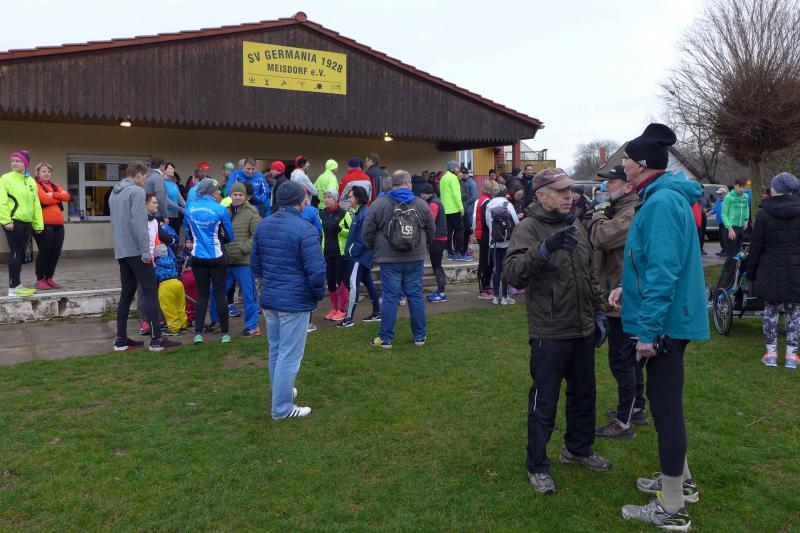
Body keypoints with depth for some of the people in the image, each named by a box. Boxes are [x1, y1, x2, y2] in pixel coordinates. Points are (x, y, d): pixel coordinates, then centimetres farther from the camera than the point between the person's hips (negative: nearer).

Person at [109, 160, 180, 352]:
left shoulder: (114, 193, 17)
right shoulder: (137, 191, -11)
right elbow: (138, 223, -19)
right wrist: (146, 251, -17)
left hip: (121, 252, 9)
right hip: (137, 252, -9)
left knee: (126, 294, 11)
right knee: (151, 293, -5)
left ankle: (121, 339, 13)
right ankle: (156, 339, -6)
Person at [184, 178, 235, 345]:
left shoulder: (189, 208, -1)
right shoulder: (220, 210, -11)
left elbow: (188, 232, 10)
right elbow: (230, 236, -3)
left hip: (198, 257, 3)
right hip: (216, 257, -3)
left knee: (202, 294, 10)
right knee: (220, 294, 4)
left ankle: (198, 333, 6)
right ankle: (225, 333, 9)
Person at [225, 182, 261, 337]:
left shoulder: (251, 212, -5)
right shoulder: (225, 211, 10)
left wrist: (243, 248, -17)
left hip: (244, 261, -5)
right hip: (225, 260, 6)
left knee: (248, 294, 2)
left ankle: (252, 326, 13)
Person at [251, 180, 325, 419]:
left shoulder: (263, 225, 6)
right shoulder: (305, 229, -18)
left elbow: (255, 263, 13)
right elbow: (316, 271, -21)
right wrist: (319, 294, -3)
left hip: (268, 300, 8)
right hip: (295, 302, -8)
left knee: (275, 350, 21)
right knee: (289, 355, 2)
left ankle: (281, 392, 39)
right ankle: (282, 407, 10)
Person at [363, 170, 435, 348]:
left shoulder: (378, 204, -6)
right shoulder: (421, 204, 1)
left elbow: (368, 231, -2)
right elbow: (431, 230, 10)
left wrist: (373, 247, 17)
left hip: (389, 260, -2)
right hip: (415, 260, 2)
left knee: (390, 298, 3)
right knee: (416, 296, 10)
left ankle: (386, 338, 9)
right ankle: (420, 336, 18)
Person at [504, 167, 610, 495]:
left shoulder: (575, 226, 11)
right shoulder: (529, 228, -13)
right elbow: (512, 273, -27)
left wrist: (598, 312, 16)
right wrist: (545, 248, -39)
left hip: (583, 331, 8)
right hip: (549, 334, -7)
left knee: (584, 394, 20)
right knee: (544, 401, 2)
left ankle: (578, 448, 41)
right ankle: (537, 466, 18)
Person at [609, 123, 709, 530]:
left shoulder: (662, 202, -20)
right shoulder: (663, 197, 12)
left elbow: (664, 271, -25)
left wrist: (648, 329, -24)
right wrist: (629, 288, 11)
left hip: (665, 321, -10)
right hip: (670, 318, 10)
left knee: (665, 406, -1)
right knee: (665, 401, 21)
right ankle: (680, 480, 38)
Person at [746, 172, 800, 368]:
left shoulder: (764, 213, -6)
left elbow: (755, 247, -4)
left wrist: (750, 273, 5)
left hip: (770, 272, -1)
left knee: (771, 311, 8)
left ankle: (771, 353, 12)